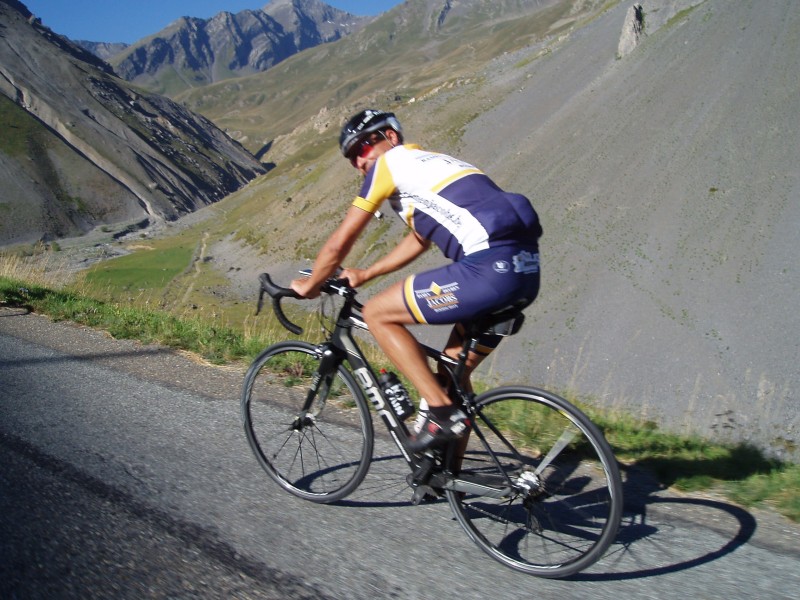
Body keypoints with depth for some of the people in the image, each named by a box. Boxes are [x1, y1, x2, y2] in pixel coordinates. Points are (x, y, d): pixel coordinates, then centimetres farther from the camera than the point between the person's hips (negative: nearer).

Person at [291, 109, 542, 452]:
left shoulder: (390, 161, 6)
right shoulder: (431, 163, 30)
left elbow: (340, 242, 7)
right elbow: (419, 240, 39)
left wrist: (309, 285, 22)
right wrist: (364, 275, 40)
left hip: (488, 267, -9)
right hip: (526, 271, 9)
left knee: (377, 313, 4)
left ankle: (442, 412, 1)